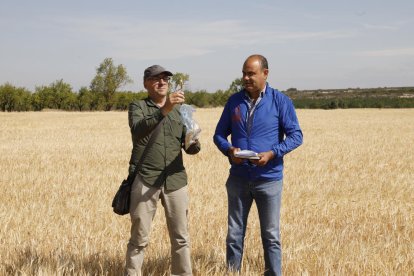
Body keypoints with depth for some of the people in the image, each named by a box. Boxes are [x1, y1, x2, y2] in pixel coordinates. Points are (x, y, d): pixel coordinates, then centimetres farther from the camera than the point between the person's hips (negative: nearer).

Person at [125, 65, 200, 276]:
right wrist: (164, 110, -34)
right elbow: (138, 130, -20)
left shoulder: (179, 110, 16)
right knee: (139, 237, 1)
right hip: (145, 179, -4)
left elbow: (190, 149, 12)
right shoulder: (137, 107, 2)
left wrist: (194, 144, -13)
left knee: (180, 237, 6)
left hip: (175, 180, 4)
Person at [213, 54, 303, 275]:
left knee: (271, 236, 5)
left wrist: (272, 153, -19)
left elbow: (295, 135, -4)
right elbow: (219, 134, 11)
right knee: (234, 234, 9)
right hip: (238, 178, 3)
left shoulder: (280, 101, -3)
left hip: (269, 178, -3)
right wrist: (229, 150, -11)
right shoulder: (234, 101, 5)